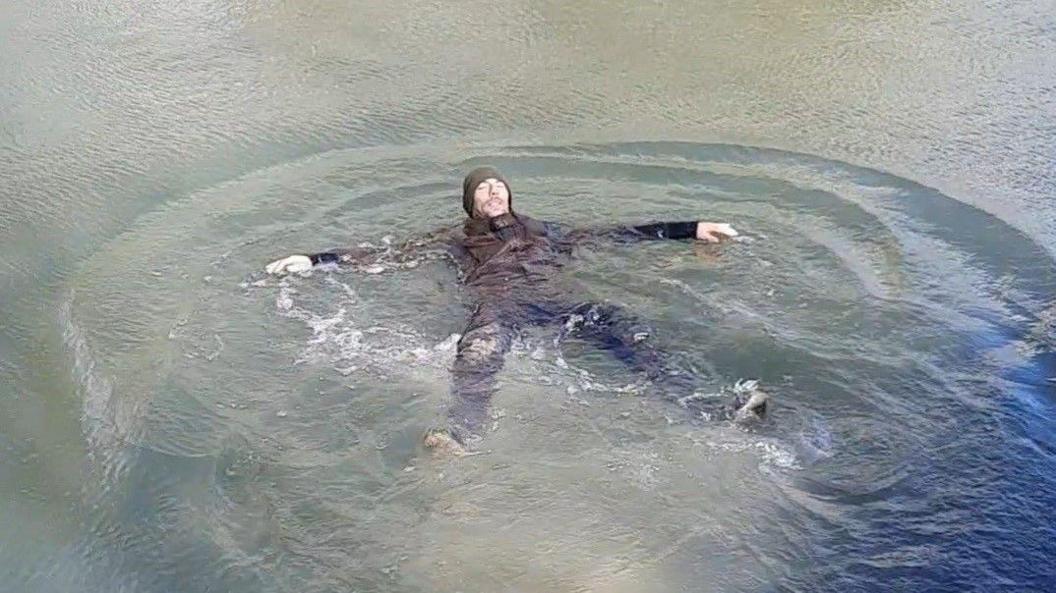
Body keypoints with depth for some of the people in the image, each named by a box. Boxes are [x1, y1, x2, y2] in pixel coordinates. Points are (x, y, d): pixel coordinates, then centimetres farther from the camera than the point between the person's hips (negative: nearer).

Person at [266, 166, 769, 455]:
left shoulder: (541, 231, 34)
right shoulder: (457, 238, 30)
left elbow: (614, 234, 32)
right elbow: (390, 256, 23)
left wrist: (691, 229, 30)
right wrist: (317, 261, 14)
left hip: (554, 300, 2)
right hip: (497, 304, -2)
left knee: (628, 332, -24)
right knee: (479, 355, -38)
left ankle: (700, 410, -40)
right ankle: (463, 437, -64)